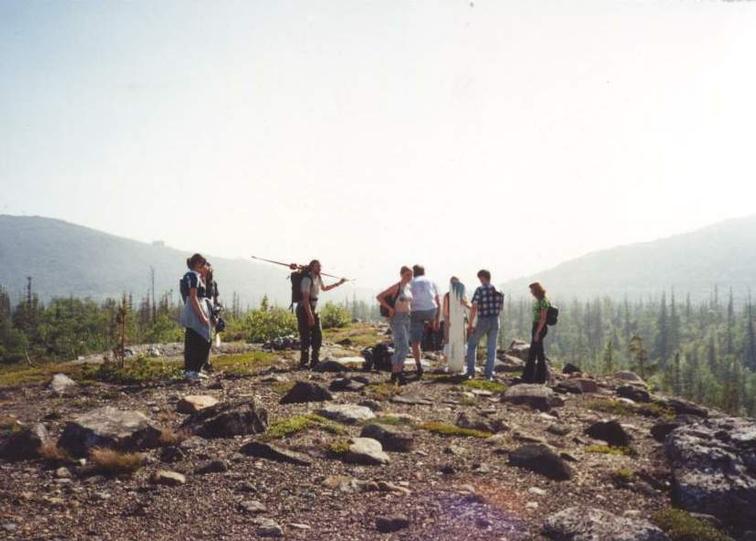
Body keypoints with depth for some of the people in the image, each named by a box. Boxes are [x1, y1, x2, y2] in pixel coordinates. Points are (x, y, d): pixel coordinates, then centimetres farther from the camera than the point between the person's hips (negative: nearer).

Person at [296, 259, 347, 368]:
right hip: (304, 310, -8)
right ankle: (304, 362, 0)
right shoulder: (307, 279, -19)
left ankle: (315, 360, 13)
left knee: (318, 335, 5)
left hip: (313, 310, 9)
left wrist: (338, 283, 28)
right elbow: (305, 298, -25)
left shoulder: (318, 278, 8)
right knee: (306, 337, -7)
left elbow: (324, 288, 31)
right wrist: (310, 315, -28)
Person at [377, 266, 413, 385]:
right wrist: (390, 308, -16)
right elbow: (379, 297, -14)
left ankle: (394, 374, 17)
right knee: (404, 347, -16)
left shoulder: (408, 288, 12)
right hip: (396, 319, -8)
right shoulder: (396, 287, -11)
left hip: (406, 319, 8)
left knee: (400, 348, 9)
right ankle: (398, 374, -11)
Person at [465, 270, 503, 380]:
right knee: (491, 348, 11)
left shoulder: (480, 290, -12)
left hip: (482, 321, -4)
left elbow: (474, 308, -16)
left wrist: (470, 324, -12)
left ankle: (471, 371, 10)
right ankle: (489, 374, 9)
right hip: (495, 321, 4)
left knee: (472, 344, 13)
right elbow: (500, 308, 11)